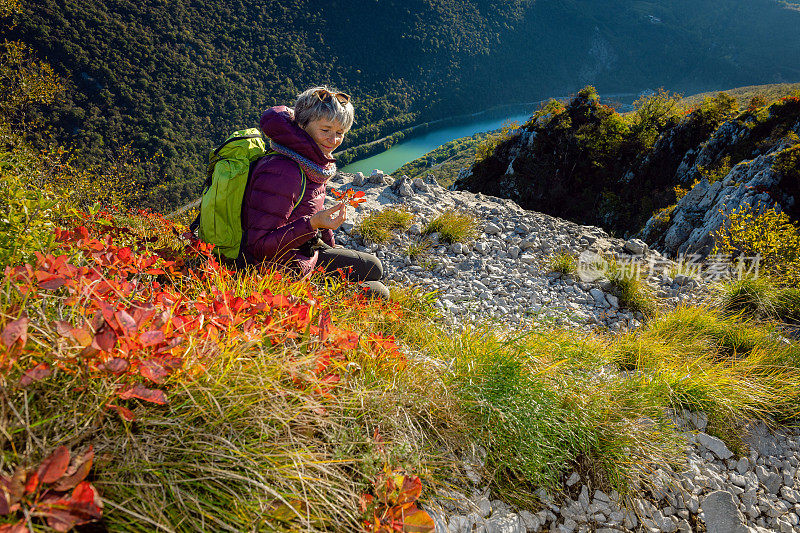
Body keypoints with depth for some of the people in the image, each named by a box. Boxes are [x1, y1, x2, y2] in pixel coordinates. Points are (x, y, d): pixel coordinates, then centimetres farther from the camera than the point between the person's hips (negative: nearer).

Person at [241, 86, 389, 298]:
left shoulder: (312, 162, 0)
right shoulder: (281, 173, -30)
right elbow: (260, 247, -29)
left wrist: (332, 249, 25)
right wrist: (313, 224, -37)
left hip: (306, 255, 9)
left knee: (372, 268, 23)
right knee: (378, 293, -1)